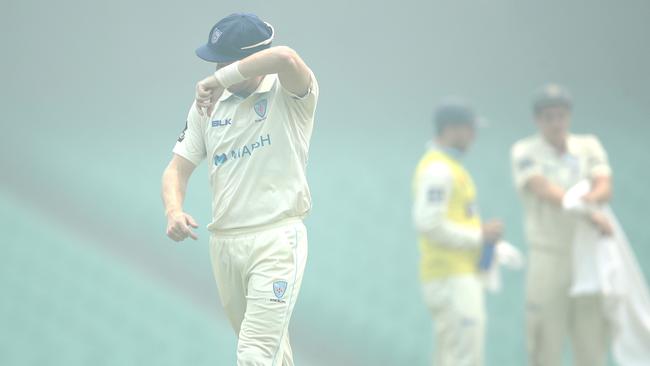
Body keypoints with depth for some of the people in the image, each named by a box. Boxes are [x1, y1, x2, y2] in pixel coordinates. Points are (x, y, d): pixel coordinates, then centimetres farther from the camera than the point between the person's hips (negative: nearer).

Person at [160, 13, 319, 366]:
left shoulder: (290, 95, -7)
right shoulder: (209, 105, 10)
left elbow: (287, 58, -31)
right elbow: (178, 168, 9)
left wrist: (219, 80, -23)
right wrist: (173, 211, -13)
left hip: (277, 240, -6)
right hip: (224, 244, 6)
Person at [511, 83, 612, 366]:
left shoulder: (589, 146, 11)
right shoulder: (525, 152, 0)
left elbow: (604, 188, -4)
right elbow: (544, 191, -15)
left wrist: (589, 198, -28)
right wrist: (589, 214, -26)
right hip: (548, 256, -4)